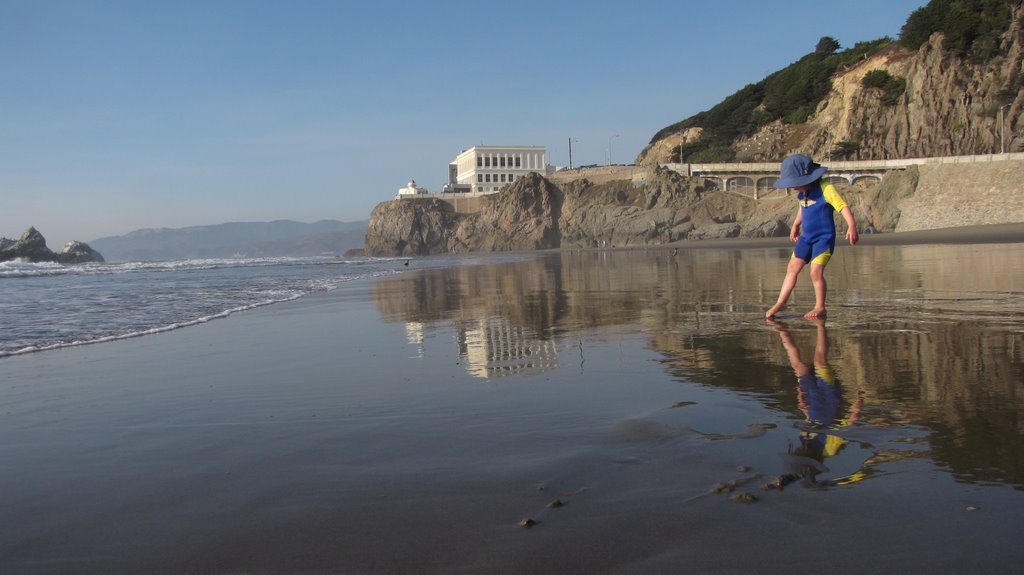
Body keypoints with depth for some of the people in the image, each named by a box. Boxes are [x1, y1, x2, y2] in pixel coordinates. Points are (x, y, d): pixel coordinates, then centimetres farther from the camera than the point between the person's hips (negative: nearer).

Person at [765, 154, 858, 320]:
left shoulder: (826, 190, -16)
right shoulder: (802, 194, 7)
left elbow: (843, 207, -22)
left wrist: (851, 226, -35)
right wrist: (795, 225, 39)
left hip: (824, 238, -8)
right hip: (806, 238, 8)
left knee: (816, 272, -13)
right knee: (792, 268, 5)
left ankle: (820, 307, 0)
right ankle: (781, 302, 10)